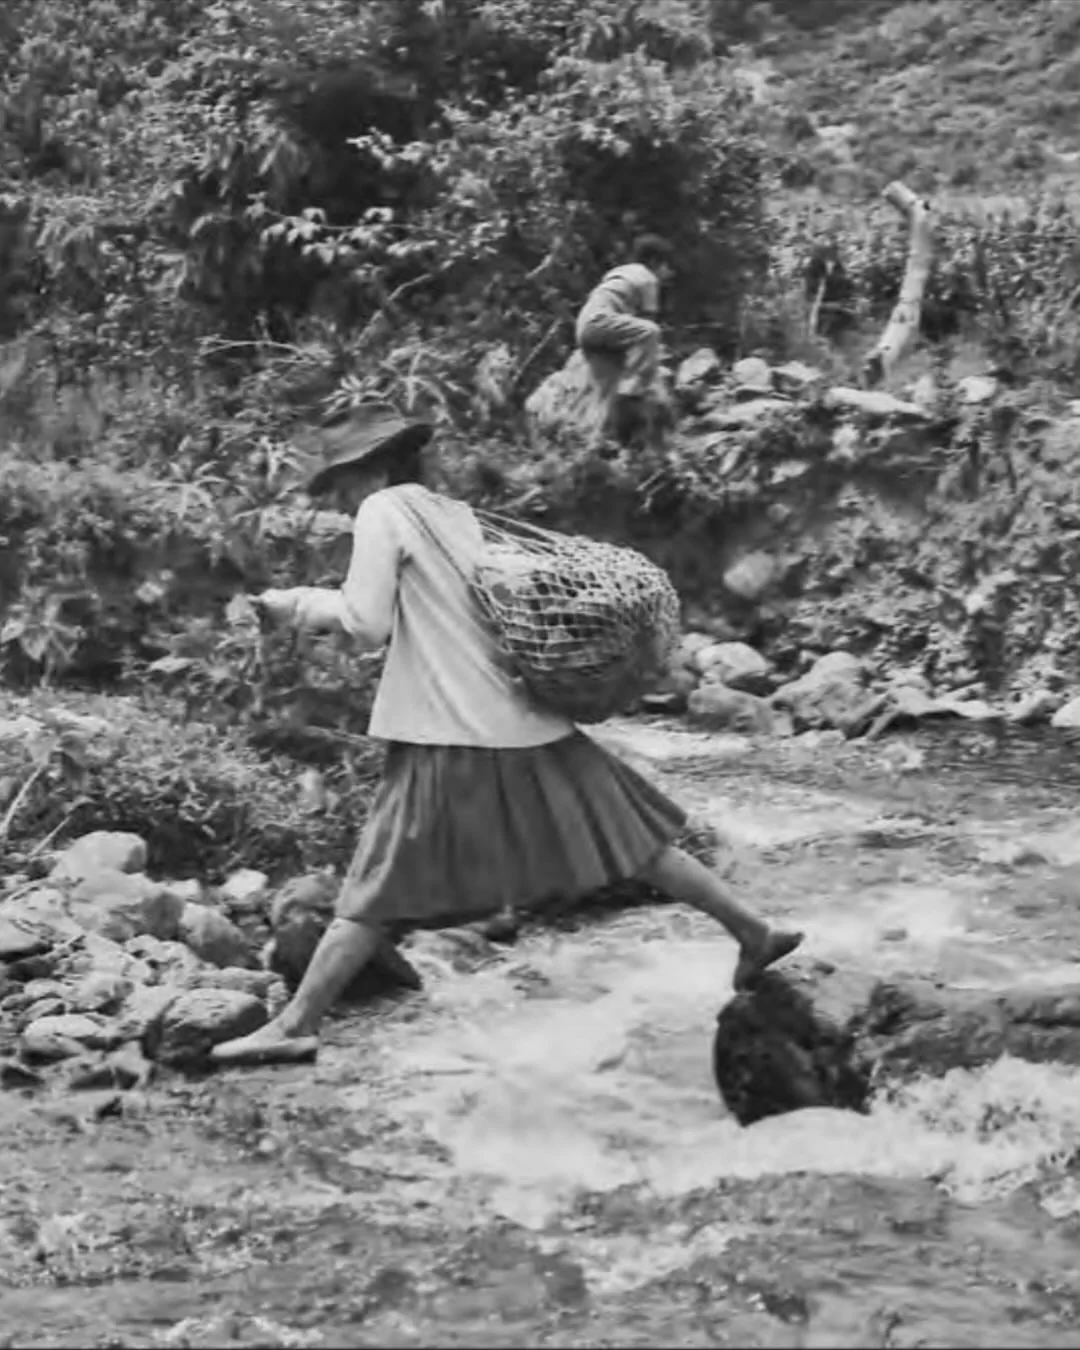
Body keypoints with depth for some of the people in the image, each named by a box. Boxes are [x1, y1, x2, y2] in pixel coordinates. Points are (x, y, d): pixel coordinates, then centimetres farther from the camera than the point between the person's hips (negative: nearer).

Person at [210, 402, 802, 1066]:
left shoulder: (384, 511, -4)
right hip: (529, 723, 7)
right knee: (635, 839, 16)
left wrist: (306, 602, 3)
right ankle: (753, 932, 22)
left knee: (377, 894, -2)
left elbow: (368, 624, -8)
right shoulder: (461, 515, 17)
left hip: (453, 740, -6)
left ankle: (297, 1024, 2)